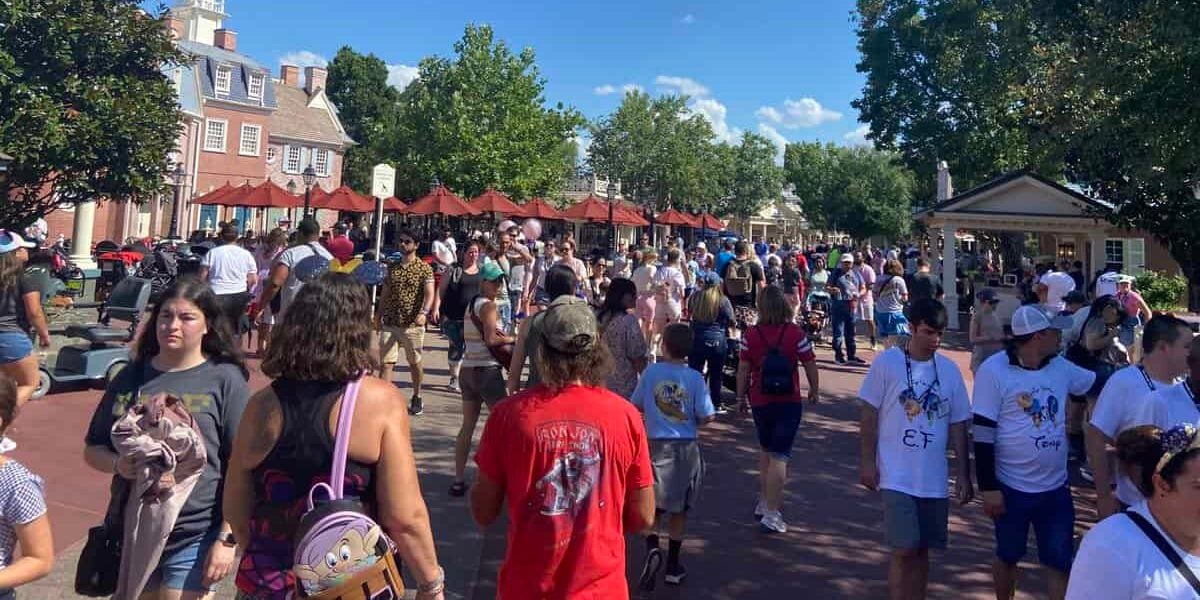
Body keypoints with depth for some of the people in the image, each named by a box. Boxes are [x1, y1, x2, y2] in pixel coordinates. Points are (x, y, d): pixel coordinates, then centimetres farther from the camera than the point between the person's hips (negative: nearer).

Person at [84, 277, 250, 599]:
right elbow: (92, 450, 12)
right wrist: (117, 463, -10)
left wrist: (228, 539, -11)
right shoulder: (131, 377, 6)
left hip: (195, 539, -4)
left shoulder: (225, 380, -7)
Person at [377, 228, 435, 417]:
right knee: (386, 362, -3)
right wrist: (379, 315, 15)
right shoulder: (391, 268, 10)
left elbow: (429, 294, -14)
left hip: (413, 324, -3)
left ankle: (416, 398, 27)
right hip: (389, 323, 3)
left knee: (415, 362, 10)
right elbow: (385, 294, 17)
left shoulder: (424, 268, -3)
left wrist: (424, 312, -30)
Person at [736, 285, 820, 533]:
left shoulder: (750, 335, -7)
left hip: (760, 401, 2)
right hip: (788, 402, -2)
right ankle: (772, 513, -4)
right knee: (779, 456, 0)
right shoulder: (796, 333, -10)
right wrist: (814, 390, 12)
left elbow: (743, 369, -4)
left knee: (765, 449, 23)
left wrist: (741, 396, 8)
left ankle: (764, 501, 30)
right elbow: (810, 365, -4)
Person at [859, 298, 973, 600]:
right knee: (904, 550, -6)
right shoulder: (887, 362, -7)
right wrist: (866, 461, -6)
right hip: (897, 477, -3)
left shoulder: (949, 370, 3)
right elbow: (869, 414, -4)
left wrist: (963, 474, 6)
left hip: (934, 479, 4)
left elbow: (957, 426, 8)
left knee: (922, 550, 12)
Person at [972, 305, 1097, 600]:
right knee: (1008, 556, 15)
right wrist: (988, 488, -15)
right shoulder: (994, 370, -16)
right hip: (1012, 488, -4)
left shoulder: (1061, 367, 0)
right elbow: (983, 434, -15)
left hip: (1056, 488, 4)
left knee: (1060, 562, 10)